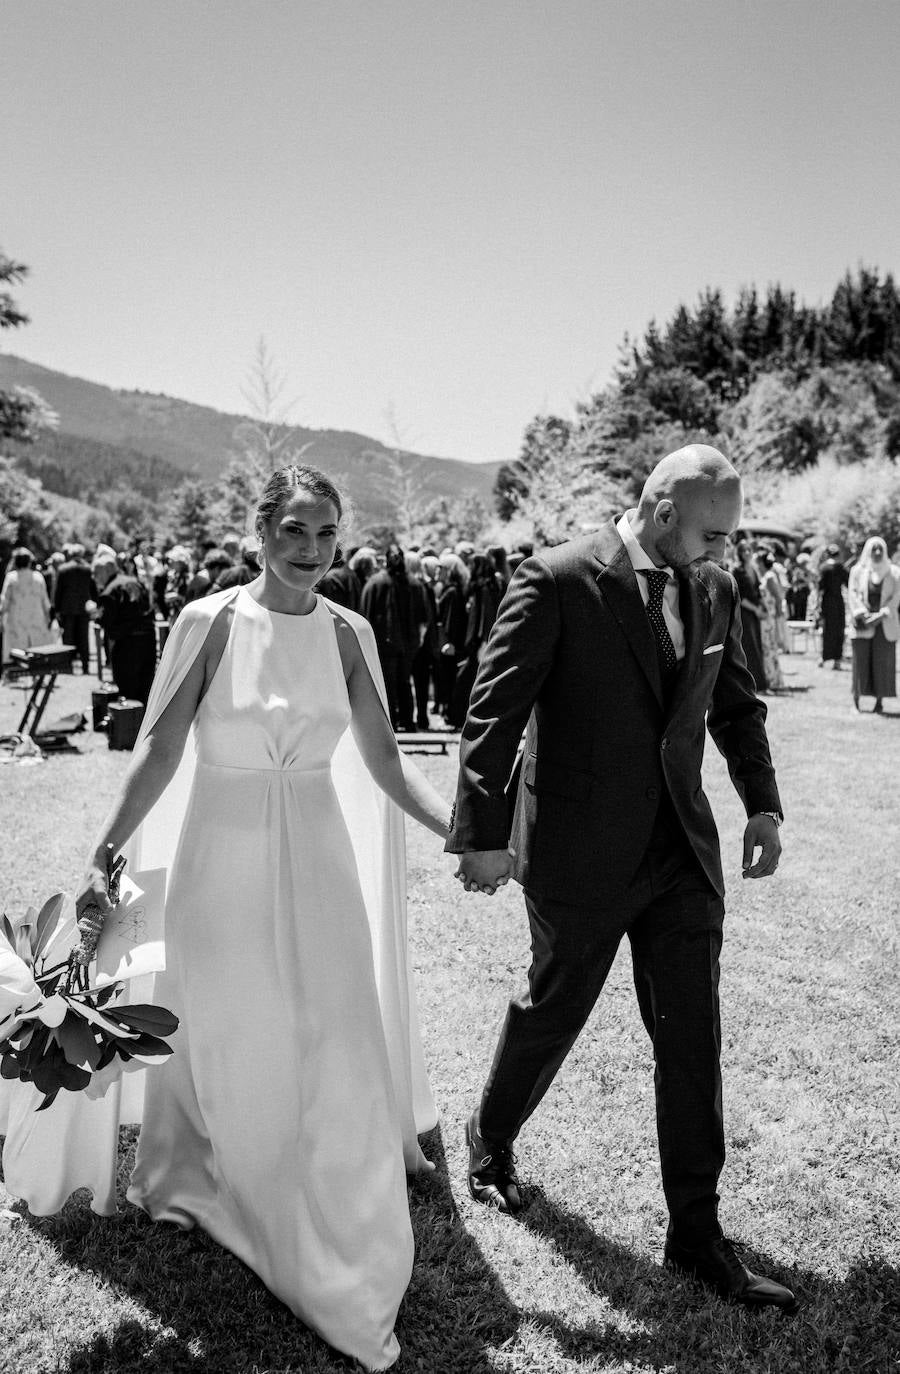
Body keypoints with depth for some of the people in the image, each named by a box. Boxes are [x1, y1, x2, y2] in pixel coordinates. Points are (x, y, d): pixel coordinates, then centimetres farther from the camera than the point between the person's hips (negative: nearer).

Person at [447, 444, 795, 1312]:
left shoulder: (714, 592, 5)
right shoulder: (556, 581, -14)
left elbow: (736, 706, 18)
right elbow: (495, 710, -16)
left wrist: (761, 803, 9)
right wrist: (484, 834, -18)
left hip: (682, 851, 5)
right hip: (580, 851, -5)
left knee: (691, 1037, 8)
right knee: (553, 1008, 14)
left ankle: (696, 1232, 23)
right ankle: (491, 1140, 44)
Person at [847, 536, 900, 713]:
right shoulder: (857, 570, 6)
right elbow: (852, 594, -1)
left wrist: (881, 615, -13)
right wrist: (863, 615, -13)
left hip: (885, 624, 1)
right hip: (862, 625, -1)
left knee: (883, 663, -2)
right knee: (860, 662, -3)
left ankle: (879, 702, 2)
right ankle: (856, 700, 4)